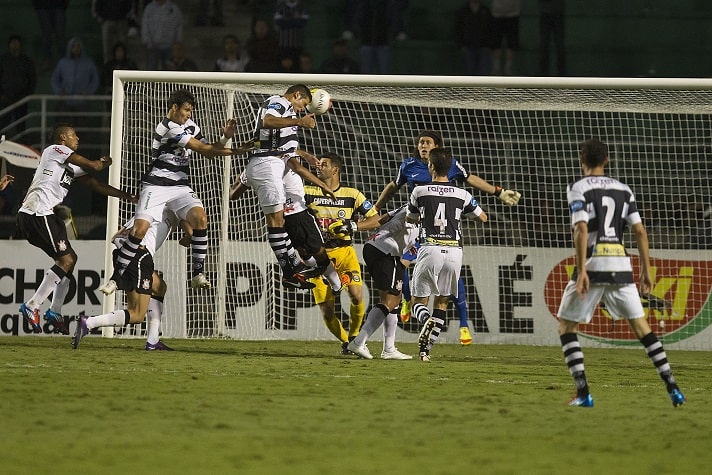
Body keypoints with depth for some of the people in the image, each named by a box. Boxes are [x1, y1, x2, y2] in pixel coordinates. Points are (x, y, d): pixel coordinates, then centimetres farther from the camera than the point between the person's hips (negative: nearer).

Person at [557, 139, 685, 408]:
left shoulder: (578, 188, 0)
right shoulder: (623, 190, 14)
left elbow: (581, 229, -14)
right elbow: (640, 232, 9)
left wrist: (581, 270, -18)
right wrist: (646, 271, 13)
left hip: (593, 264, -4)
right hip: (621, 265, 4)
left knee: (566, 327, 8)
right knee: (641, 327, 13)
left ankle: (583, 393, -5)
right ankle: (672, 388, 4)